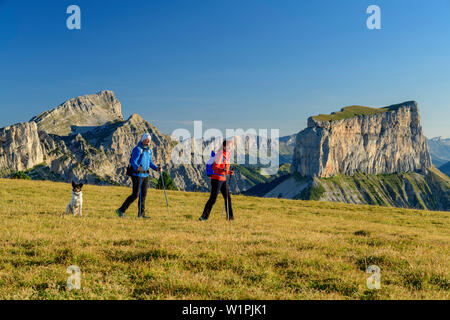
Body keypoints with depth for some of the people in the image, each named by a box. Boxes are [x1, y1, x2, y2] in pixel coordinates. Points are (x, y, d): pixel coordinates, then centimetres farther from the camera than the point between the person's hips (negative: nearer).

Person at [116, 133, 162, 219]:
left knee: (143, 195, 7)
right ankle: (121, 210, -2)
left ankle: (141, 214, 13)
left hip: (145, 175, 8)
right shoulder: (137, 149, -13)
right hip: (137, 175, -8)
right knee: (135, 194, -10)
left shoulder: (149, 150, 13)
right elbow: (133, 162, -21)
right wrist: (137, 168, -41)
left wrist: (156, 168, 2)